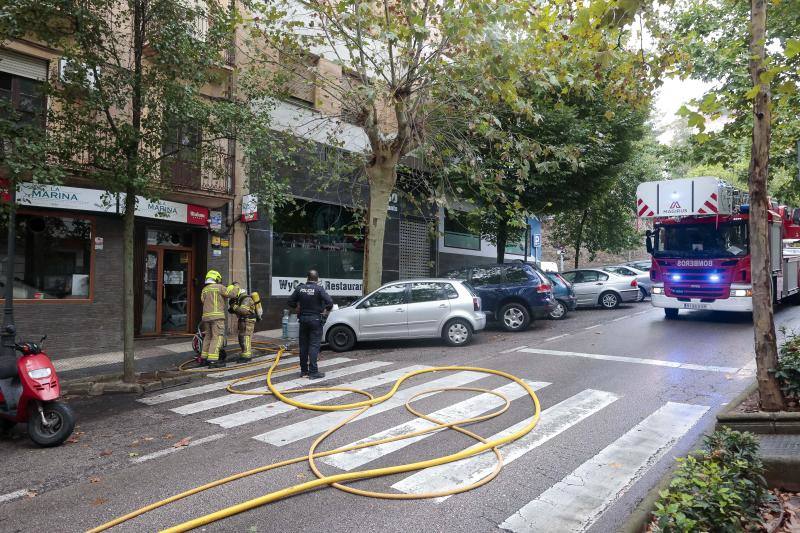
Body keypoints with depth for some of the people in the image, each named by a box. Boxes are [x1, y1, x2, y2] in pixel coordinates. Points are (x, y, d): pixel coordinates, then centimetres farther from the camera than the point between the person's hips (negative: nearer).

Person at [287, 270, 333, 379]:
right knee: (314, 345, -2)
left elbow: (291, 302, 4)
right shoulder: (319, 289, -13)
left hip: (303, 319, 4)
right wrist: (326, 309, -2)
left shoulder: (300, 288, -1)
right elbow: (329, 302, -21)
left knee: (303, 345, 13)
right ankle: (313, 372, -5)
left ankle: (303, 370, 20)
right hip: (315, 319, -4)